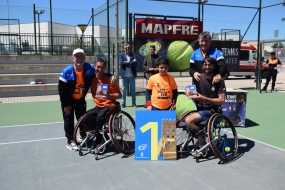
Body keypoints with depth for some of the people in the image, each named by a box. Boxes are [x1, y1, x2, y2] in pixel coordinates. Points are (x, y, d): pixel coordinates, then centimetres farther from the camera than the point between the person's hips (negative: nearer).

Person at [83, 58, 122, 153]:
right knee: (86, 119, -20)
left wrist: (109, 96, -24)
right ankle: (99, 137, 3)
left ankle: (104, 138, -4)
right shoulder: (92, 78, 4)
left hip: (109, 106, -4)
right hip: (98, 106, 5)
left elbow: (119, 95, -7)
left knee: (100, 118, -32)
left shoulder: (109, 79, -8)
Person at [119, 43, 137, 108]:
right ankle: (123, 103, 13)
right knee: (123, 89, 5)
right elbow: (121, 63, -12)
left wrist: (127, 62, -12)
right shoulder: (121, 55, 4)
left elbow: (135, 62, -10)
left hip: (132, 75, 1)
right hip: (124, 75, -1)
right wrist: (131, 62, -10)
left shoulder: (133, 55, 6)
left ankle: (134, 103, 14)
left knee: (133, 89, 7)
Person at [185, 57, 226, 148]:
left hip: (212, 111, -6)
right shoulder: (199, 78, 5)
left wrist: (204, 99, -24)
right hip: (201, 109, 6)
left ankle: (201, 141, -5)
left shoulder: (219, 81, -8)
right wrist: (188, 90, -10)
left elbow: (221, 100, -14)